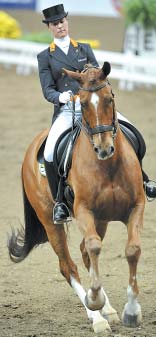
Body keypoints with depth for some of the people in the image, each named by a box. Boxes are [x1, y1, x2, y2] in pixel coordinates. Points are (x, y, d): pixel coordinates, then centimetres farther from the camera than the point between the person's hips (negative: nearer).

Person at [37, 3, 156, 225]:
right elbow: (47, 90, 2)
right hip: (66, 111, -2)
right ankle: (59, 201, -10)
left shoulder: (85, 49, 16)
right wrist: (60, 97, -20)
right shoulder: (45, 57, 10)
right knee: (49, 153, -26)